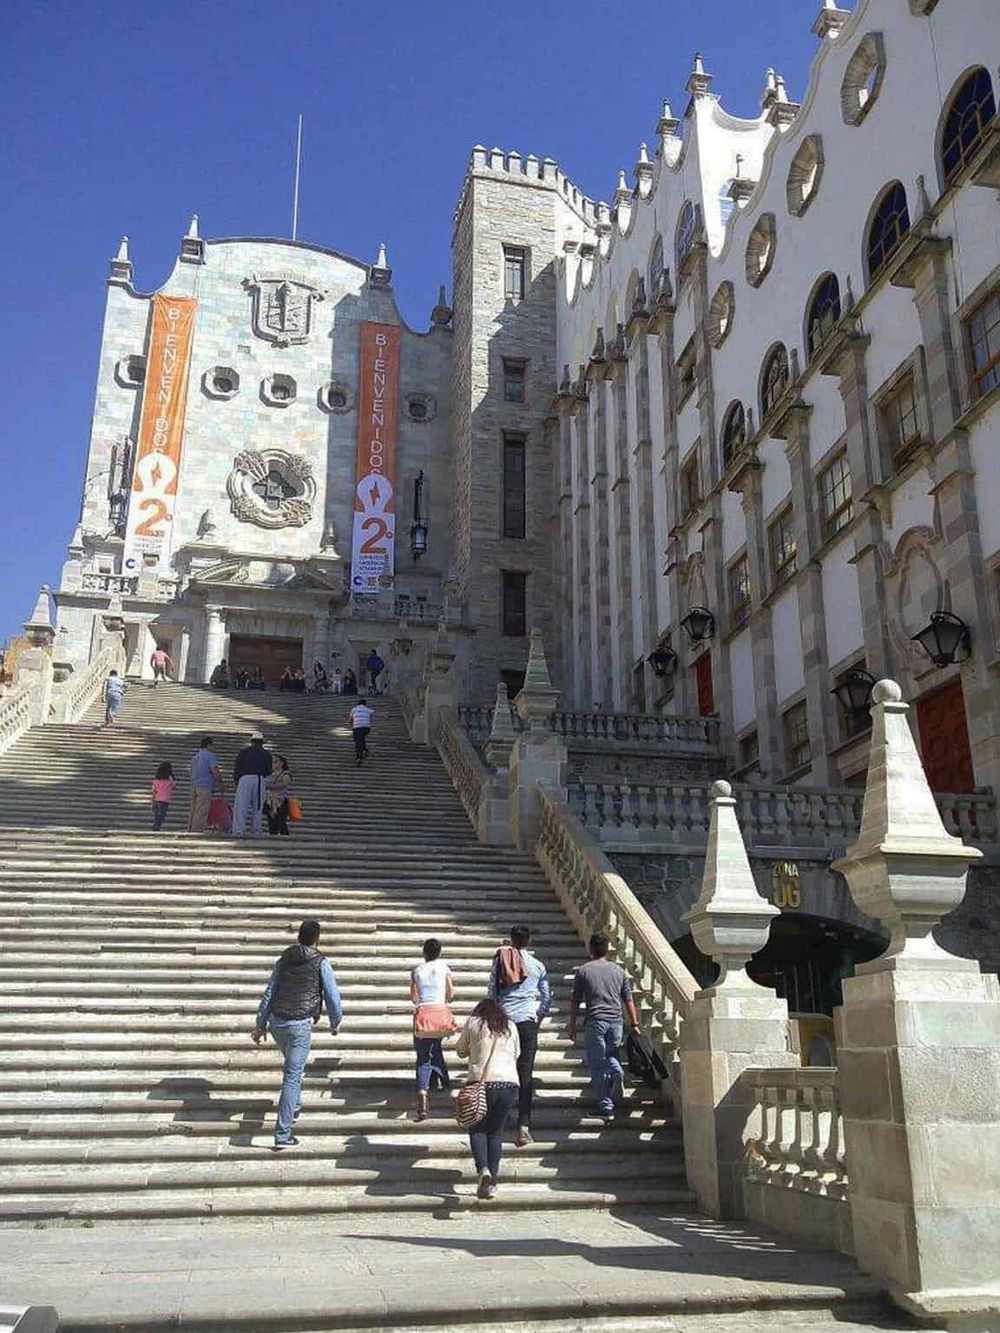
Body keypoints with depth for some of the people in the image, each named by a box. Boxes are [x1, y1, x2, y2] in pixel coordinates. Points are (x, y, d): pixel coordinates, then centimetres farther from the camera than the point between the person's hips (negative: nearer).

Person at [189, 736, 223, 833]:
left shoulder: (195, 755, 21)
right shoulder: (210, 754, -5)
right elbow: (215, 771, -14)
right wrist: (221, 785, -4)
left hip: (193, 786, 8)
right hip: (205, 786, -8)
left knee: (193, 811, 10)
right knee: (201, 812, -8)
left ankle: (190, 832, 10)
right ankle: (197, 831, -12)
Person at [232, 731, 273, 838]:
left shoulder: (244, 751, 13)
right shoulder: (266, 754, 19)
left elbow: (237, 767, 10)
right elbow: (269, 771, 19)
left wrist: (235, 781, 20)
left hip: (246, 778, -2)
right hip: (261, 780, 2)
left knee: (240, 806, -5)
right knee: (258, 807, 7)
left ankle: (238, 830, -18)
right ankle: (257, 831, 1)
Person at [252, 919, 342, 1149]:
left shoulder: (284, 960, 11)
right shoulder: (321, 963, -2)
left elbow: (269, 993, 11)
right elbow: (332, 996, -1)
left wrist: (260, 1024, 15)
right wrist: (335, 1022, 15)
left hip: (277, 1022, 5)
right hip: (300, 1025, -5)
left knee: (293, 1066, 31)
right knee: (292, 1077, -3)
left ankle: (294, 1107, 42)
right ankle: (282, 1135, -5)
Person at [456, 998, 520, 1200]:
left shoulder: (473, 1023, 10)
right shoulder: (511, 1026, 17)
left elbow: (461, 1050, 18)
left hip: (482, 1082, -2)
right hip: (509, 1083, 2)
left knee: (478, 1129, 12)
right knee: (496, 1132, 16)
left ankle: (483, 1171, -11)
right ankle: (493, 1180, 10)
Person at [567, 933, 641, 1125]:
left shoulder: (583, 971, 2)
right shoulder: (619, 971, 9)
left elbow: (575, 1002, 2)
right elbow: (628, 1000, 10)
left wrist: (572, 1026, 9)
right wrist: (634, 1023, 18)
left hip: (595, 1021, -3)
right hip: (616, 1021, 3)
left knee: (597, 1066, 3)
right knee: (611, 1055, 25)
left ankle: (607, 1109, 1)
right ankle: (616, 1071, -7)